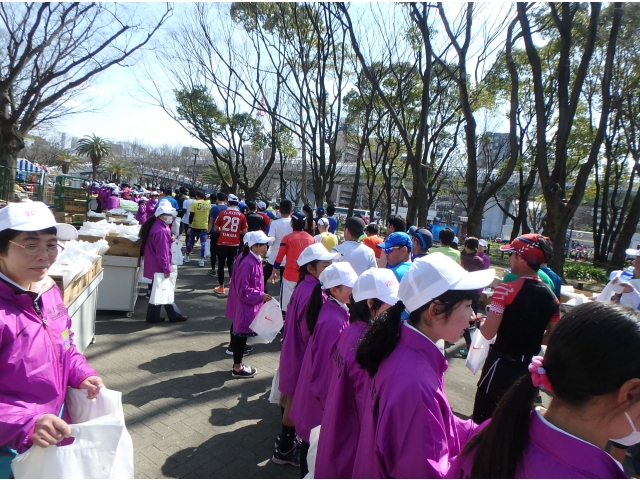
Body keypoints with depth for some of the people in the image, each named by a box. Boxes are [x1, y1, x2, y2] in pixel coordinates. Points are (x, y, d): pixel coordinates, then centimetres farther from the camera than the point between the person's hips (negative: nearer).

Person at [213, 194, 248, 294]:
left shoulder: (222, 213, -5)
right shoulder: (241, 216, -3)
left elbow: (216, 229, 1)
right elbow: (244, 232, 0)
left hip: (222, 243, -1)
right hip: (234, 244, 1)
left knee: (221, 264, 11)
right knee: (231, 263, 17)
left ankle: (221, 287, 17)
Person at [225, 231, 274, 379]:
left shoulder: (254, 259, 4)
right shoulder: (247, 263, -26)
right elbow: (243, 290, -25)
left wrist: (260, 295, 16)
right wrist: (260, 296, -21)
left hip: (248, 304, 10)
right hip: (244, 305, -10)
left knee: (240, 333, 19)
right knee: (241, 334, 4)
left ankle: (238, 363, 32)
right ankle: (237, 368, 18)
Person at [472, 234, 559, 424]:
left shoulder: (506, 289, -20)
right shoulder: (551, 297, -2)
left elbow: (488, 332, -22)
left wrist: (480, 322, -2)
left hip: (502, 362, -6)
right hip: (529, 365, 6)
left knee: (482, 416, 10)